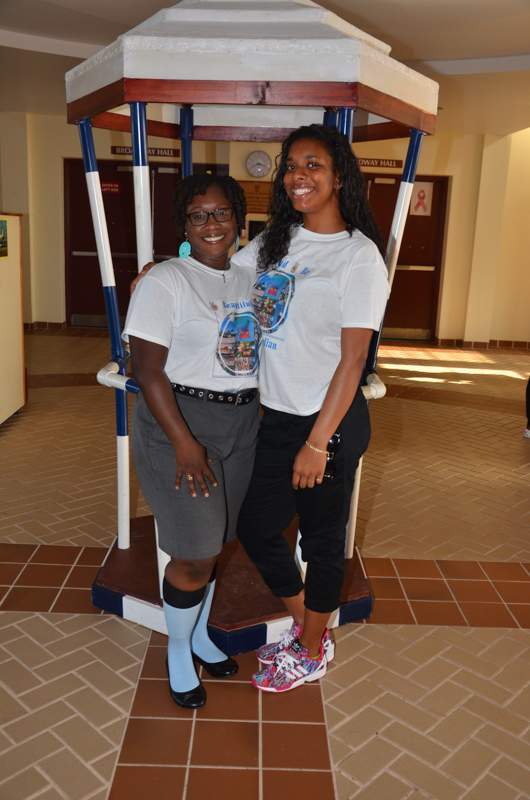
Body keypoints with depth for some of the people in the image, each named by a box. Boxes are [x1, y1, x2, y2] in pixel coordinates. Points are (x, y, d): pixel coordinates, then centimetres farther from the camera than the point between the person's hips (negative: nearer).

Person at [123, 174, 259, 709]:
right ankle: (177, 651, 25)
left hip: (241, 424, 6)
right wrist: (184, 442, -21)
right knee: (195, 555, -1)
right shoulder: (164, 281, -10)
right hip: (178, 423, -6)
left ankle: (200, 634, 39)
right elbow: (146, 367, -15)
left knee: (213, 541, 16)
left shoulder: (249, 280, 11)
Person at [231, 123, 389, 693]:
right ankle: (305, 625, 40)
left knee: (322, 539, 10)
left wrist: (318, 441, -17)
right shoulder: (275, 241, 7)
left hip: (330, 422, -7)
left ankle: (312, 652, 34)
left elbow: (352, 359, -16)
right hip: (278, 416, 7)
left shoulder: (358, 256, -12)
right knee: (255, 527, 15)